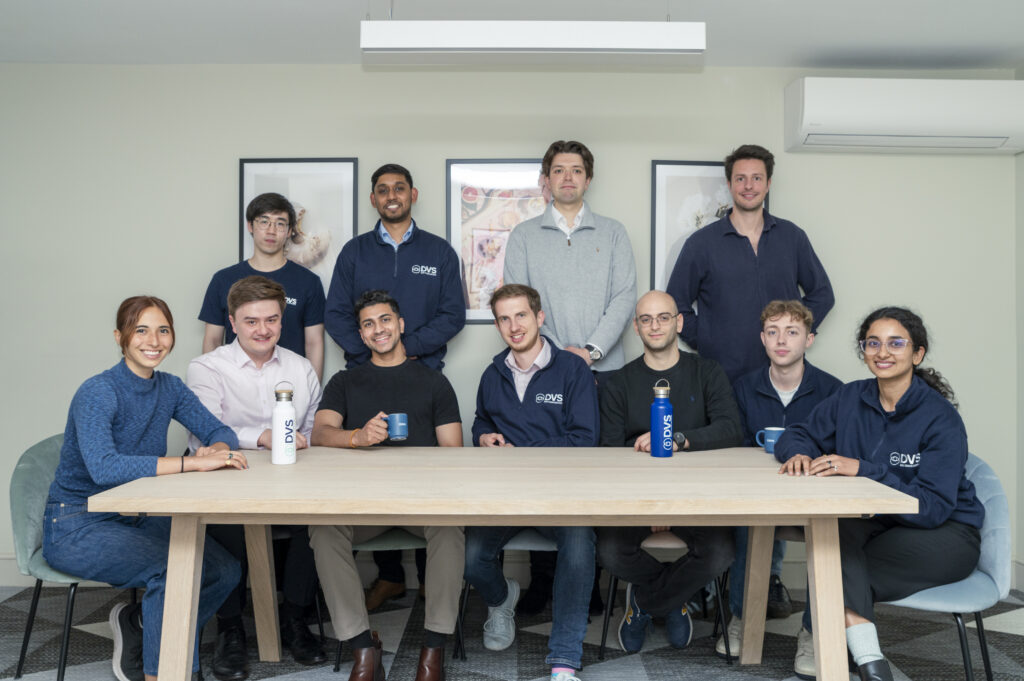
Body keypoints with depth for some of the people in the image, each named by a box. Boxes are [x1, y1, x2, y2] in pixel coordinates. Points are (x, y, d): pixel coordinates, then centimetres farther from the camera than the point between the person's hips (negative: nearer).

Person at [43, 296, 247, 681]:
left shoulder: (170, 388, 2)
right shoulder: (97, 393, -20)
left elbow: (219, 431, 1)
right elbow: (103, 467, -36)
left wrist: (215, 449, -25)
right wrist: (193, 463, -41)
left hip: (136, 518, 7)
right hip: (76, 526, -7)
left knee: (224, 569, -10)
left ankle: (136, 622, 12)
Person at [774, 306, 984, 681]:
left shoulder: (941, 419, -15)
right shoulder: (850, 398, 1)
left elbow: (933, 507, -22)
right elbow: (797, 435, 6)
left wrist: (862, 469, -31)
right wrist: (799, 454, -19)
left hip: (944, 534, -4)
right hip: (875, 523, 5)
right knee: (834, 521, -32)